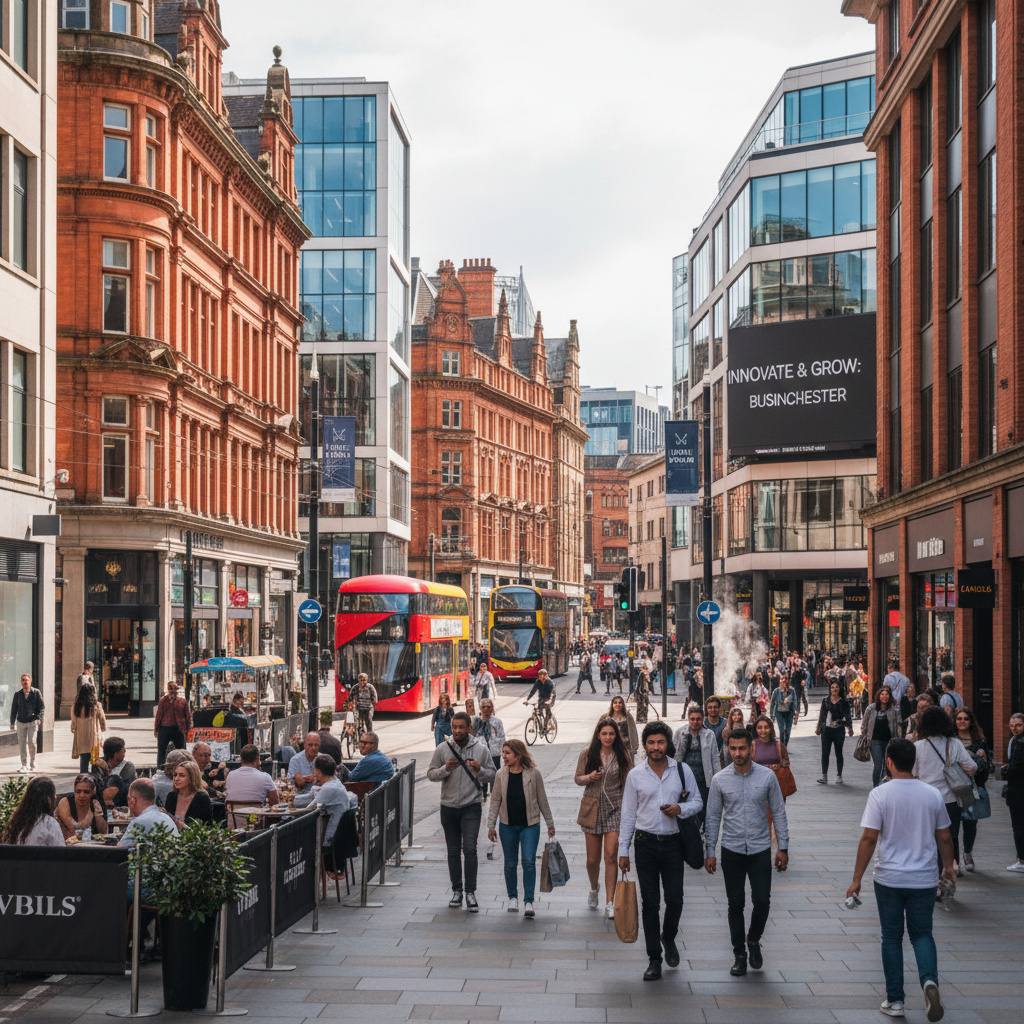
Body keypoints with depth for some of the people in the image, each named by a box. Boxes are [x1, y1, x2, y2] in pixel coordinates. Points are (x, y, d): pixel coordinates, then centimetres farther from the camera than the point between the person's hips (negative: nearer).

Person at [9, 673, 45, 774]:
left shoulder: (36, 693, 0)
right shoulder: (17, 695, 7)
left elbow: (41, 707, 1)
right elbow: (14, 709, 13)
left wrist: (39, 718, -12)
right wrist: (12, 723, 12)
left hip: (32, 721, -3)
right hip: (20, 722, 3)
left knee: (31, 742, -7)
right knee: (22, 743, 0)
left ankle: (32, 764, 8)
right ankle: (24, 765, 5)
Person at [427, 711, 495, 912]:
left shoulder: (481, 749, -2)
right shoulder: (443, 748, -1)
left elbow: (491, 774, 5)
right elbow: (431, 774, 3)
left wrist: (479, 770, -16)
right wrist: (446, 769, -17)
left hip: (472, 806, -2)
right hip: (449, 806, 2)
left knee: (469, 849, -13)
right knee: (453, 851, 11)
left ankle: (470, 892, -6)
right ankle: (457, 890, 22)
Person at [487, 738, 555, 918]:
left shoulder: (533, 774, -7)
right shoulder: (501, 775, -1)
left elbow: (542, 800, 2)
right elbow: (495, 801, 5)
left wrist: (550, 823, 7)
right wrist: (491, 825, 2)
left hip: (530, 825, -3)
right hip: (508, 825, 3)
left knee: (529, 862, -10)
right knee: (510, 863, 10)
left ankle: (528, 901, -4)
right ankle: (513, 897, 27)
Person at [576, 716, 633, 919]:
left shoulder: (623, 756, 0)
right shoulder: (587, 754, 1)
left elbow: (629, 782, 4)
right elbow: (578, 778, 8)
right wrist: (590, 777, -13)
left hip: (614, 809, -1)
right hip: (592, 808, 1)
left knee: (610, 856, -10)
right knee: (592, 859, 7)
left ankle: (609, 903, -4)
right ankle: (594, 889, 38)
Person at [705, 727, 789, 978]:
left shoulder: (767, 776, -3)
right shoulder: (720, 780, -2)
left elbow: (778, 812, 4)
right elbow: (713, 817, 4)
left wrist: (783, 847, 2)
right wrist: (709, 851, 2)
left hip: (760, 850, 0)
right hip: (732, 851, 0)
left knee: (762, 901, -4)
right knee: (736, 904, 5)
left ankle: (753, 940, 24)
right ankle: (740, 954, 18)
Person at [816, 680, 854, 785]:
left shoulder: (844, 701, 2)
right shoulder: (825, 700, 8)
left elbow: (847, 715, 2)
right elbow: (822, 715, 13)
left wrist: (849, 727, -9)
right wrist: (818, 728, 12)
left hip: (839, 730, -1)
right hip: (827, 729, 1)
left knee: (839, 753, 5)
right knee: (825, 753, -3)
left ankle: (839, 776, 12)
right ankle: (824, 776, -1)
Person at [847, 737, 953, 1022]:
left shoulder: (880, 794, -12)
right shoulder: (932, 795, -2)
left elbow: (869, 838, -13)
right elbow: (944, 838, 6)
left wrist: (857, 879, -5)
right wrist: (948, 867, 25)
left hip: (889, 878, -2)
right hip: (924, 879, 2)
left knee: (891, 938, 11)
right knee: (922, 934, 14)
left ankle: (895, 1000, 15)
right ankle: (930, 979, -13)